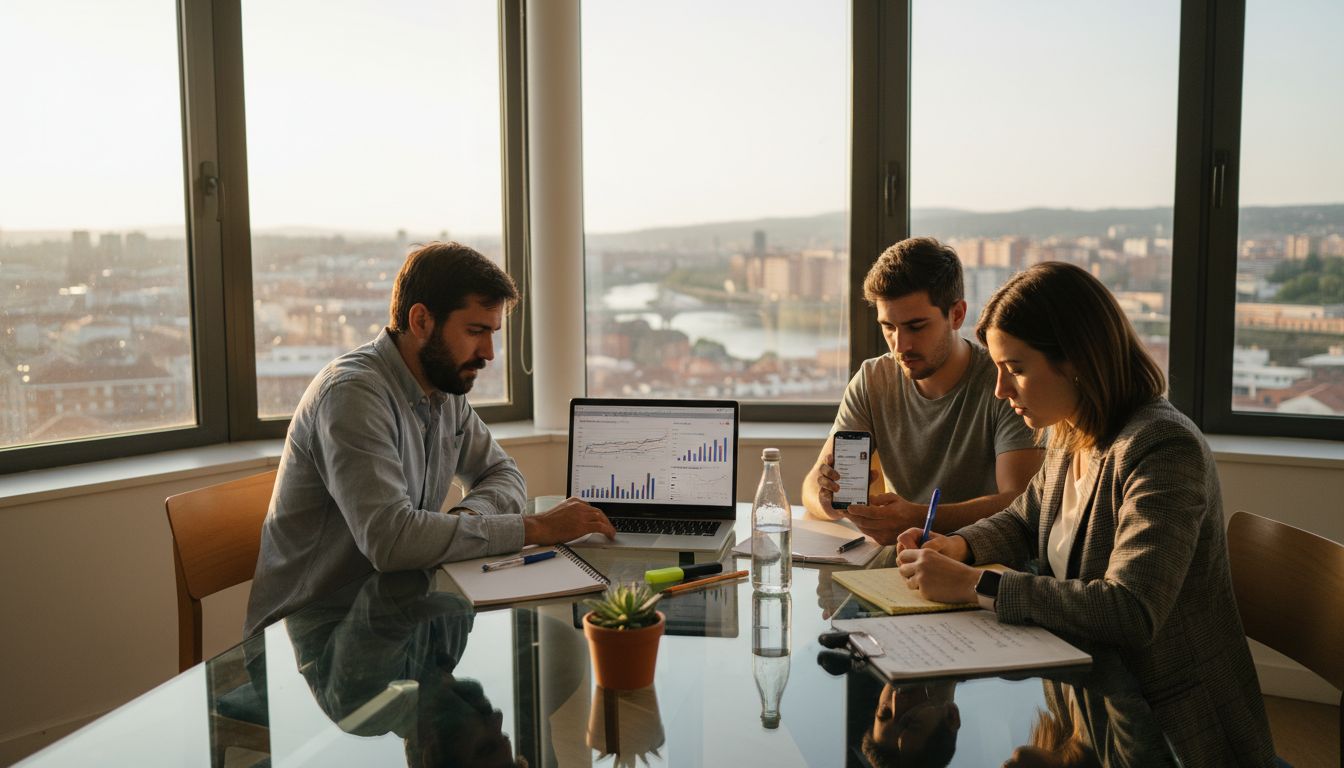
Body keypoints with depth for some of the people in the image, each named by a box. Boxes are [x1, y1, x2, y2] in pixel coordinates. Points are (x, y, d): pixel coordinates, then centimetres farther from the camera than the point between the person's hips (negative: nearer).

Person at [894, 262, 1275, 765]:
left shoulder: (1163, 449, -23)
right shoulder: (1070, 438, 3)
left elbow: (1130, 613, -32)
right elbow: (1023, 523, 19)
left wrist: (973, 585, -31)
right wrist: (959, 546, -2)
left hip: (1172, 720, -7)